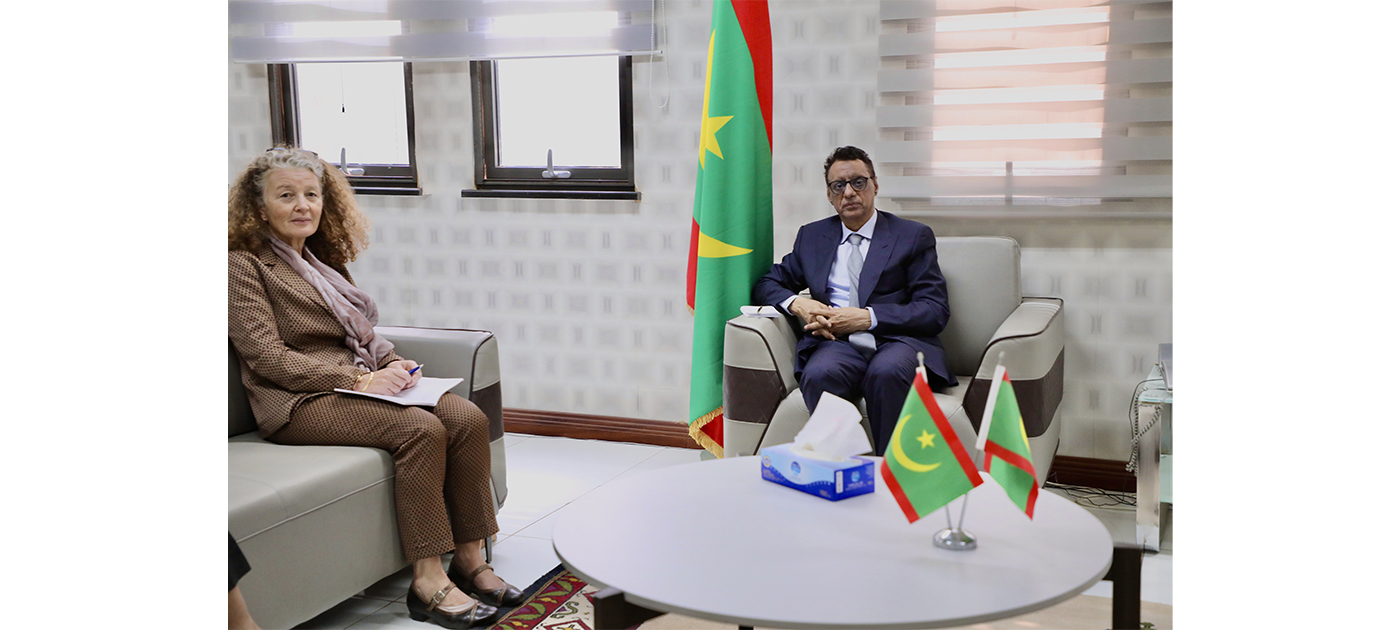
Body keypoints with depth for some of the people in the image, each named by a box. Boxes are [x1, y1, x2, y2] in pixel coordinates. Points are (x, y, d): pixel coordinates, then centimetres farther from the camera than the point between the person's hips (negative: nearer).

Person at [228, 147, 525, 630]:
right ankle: (427, 582, -24)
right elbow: (267, 356, -11)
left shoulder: (322, 259, 23)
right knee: (422, 429, -30)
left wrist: (394, 364, 1)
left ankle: (469, 558, -13)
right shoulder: (243, 265, 0)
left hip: (360, 383, 7)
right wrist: (359, 381, -19)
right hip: (300, 403, -7)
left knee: (467, 417, -17)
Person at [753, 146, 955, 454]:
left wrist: (867, 317, -10)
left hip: (897, 340, -2)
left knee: (887, 371, -38)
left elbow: (935, 311, 3)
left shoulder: (914, 236, 13)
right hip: (837, 343, 2)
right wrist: (797, 303, -3)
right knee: (820, 374, -35)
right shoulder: (811, 236, 23)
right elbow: (767, 285, 22)